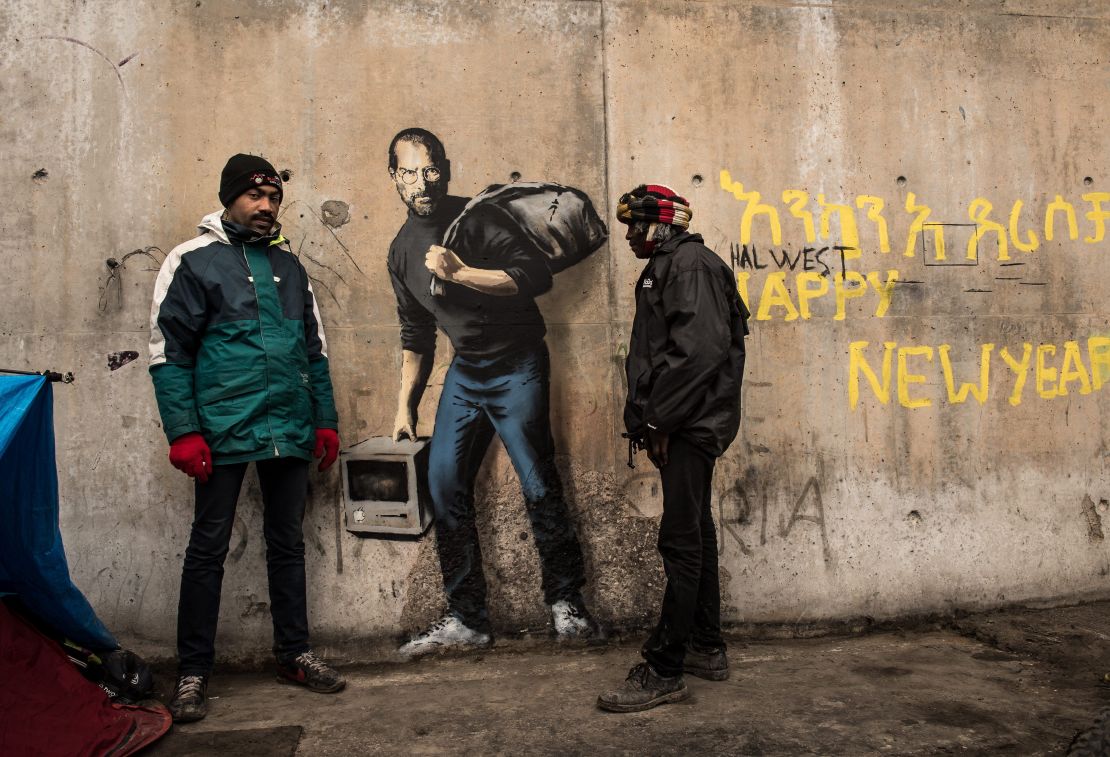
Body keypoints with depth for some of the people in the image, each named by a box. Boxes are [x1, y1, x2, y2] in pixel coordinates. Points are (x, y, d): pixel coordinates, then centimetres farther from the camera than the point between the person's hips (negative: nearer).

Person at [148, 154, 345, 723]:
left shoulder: (288, 264, 14)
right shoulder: (193, 261, 0)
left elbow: (315, 349, 16)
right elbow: (168, 352, -5)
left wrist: (325, 420, 11)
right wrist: (183, 432, -12)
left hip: (291, 433, 5)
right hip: (224, 433, -4)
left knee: (287, 544, 12)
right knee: (208, 549, 3)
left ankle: (294, 653, 25)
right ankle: (193, 672, 16)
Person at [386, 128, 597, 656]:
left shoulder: (478, 218, -10)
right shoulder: (403, 251, 10)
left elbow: (537, 275, -22)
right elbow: (416, 335, 16)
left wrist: (460, 272, -26)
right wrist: (405, 407, 13)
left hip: (517, 368, -6)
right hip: (464, 372, 6)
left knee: (539, 484, -7)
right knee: (444, 486, 1)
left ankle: (566, 600, 13)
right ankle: (467, 619, 12)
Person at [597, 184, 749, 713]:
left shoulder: (689, 263, -10)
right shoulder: (666, 268, 20)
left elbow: (700, 348, -22)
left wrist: (659, 419, -20)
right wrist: (647, 417, 10)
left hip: (691, 425, -11)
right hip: (686, 425, 11)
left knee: (682, 540, -7)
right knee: (695, 533, 15)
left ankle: (663, 672, 0)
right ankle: (707, 649, 27)